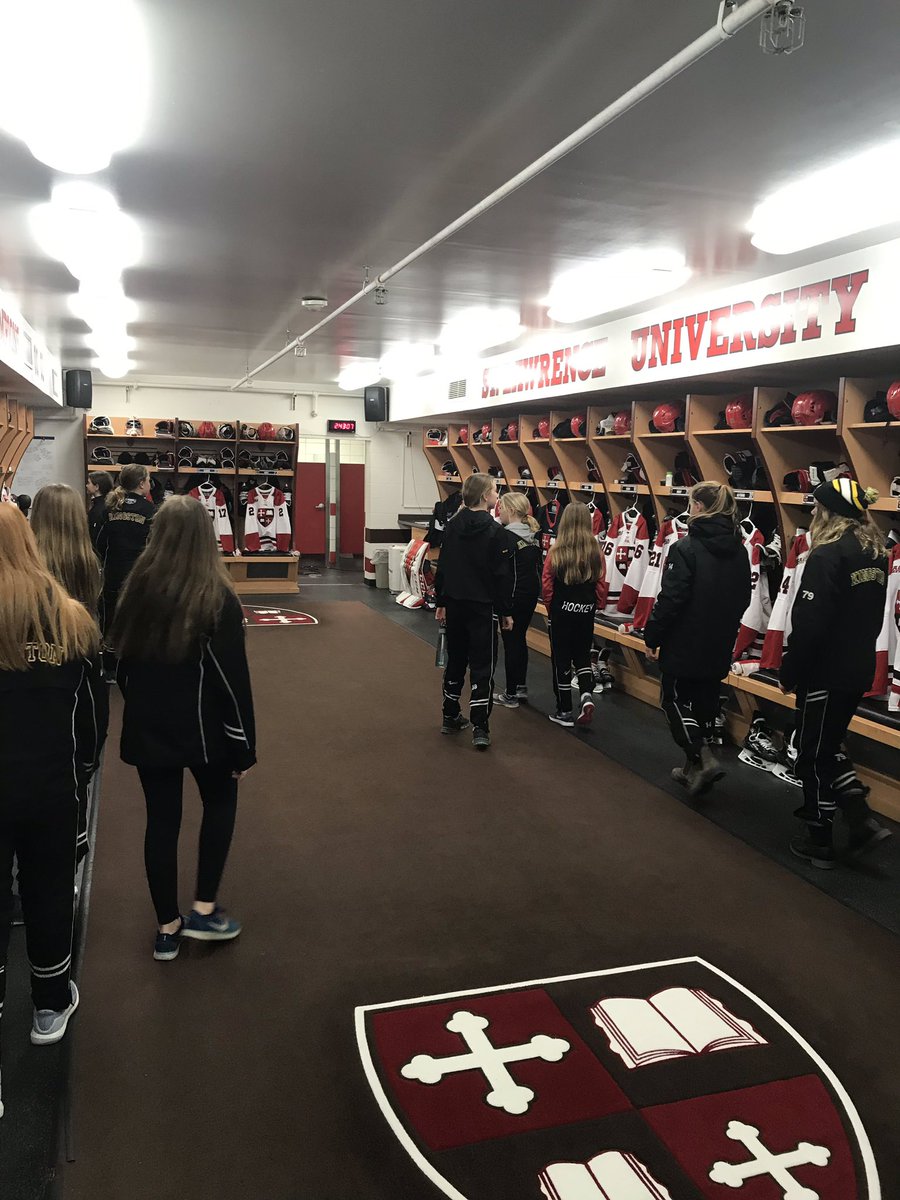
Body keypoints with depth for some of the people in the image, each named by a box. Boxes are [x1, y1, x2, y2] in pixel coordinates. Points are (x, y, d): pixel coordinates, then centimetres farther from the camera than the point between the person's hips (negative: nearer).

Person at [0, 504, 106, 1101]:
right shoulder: (70, 617, -8)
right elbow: (92, 710, 0)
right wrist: (86, 757, 17)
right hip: (50, 784, 3)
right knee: (49, 893, 20)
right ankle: (52, 1005, 38)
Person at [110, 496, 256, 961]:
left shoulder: (137, 590, -5)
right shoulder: (217, 599, -17)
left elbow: (123, 664, 6)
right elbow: (233, 680, -15)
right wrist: (244, 745, -6)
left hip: (146, 728, 3)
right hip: (201, 728, -3)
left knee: (161, 820, 14)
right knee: (220, 802, 21)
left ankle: (167, 928, 24)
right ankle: (203, 910, 20)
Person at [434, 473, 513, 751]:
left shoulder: (452, 526, 4)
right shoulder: (495, 532, -13)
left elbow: (442, 567, 8)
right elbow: (502, 576, -12)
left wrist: (441, 601, 16)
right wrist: (506, 611, -5)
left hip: (454, 603, 6)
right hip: (483, 606, -6)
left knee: (455, 659, 17)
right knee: (482, 665, -1)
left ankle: (451, 717, 25)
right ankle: (480, 728, -3)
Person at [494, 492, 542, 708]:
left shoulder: (507, 537, -17)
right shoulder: (533, 535, 6)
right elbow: (538, 566, 10)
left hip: (513, 596, -8)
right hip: (531, 594, 8)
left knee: (510, 642, 1)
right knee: (520, 639, 19)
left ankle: (511, 695, 8)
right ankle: (521, 688, 27)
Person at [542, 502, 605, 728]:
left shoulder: (556, 552, -13)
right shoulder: (596, 552, -7)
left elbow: (546, 586, -10)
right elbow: (600, 585, -4)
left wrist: (550, 607, 8)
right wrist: (594, 606, 13)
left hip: (561, 612, -2)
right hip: (586, 612, 2)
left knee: (561, 660, 9)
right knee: (583, 656, 20)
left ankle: (564, 711, 14)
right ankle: (586, 695, -3)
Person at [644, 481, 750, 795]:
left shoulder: (686, 548, -18)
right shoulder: (739, 551, 4)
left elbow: (670, 599, -19)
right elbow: (743, 599, 12)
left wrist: (652, 636, -8)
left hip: (684, 644, -7)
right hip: (719, 646, 7)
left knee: (675, 701, 7)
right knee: (704, 703, 16)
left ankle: (702, 759, -9)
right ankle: (693, 768, 25)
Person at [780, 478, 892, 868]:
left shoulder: (828, 556, -20)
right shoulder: (875, 555, 7)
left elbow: (808, 625, -22)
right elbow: (872, 619, 14)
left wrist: (789, 673, -12)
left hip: (824, 674, -8)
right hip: (859, 672, 8)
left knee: (814, 755, 7)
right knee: (829, 746, 22)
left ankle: (819, 842, 18)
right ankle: (863, 820, 16)